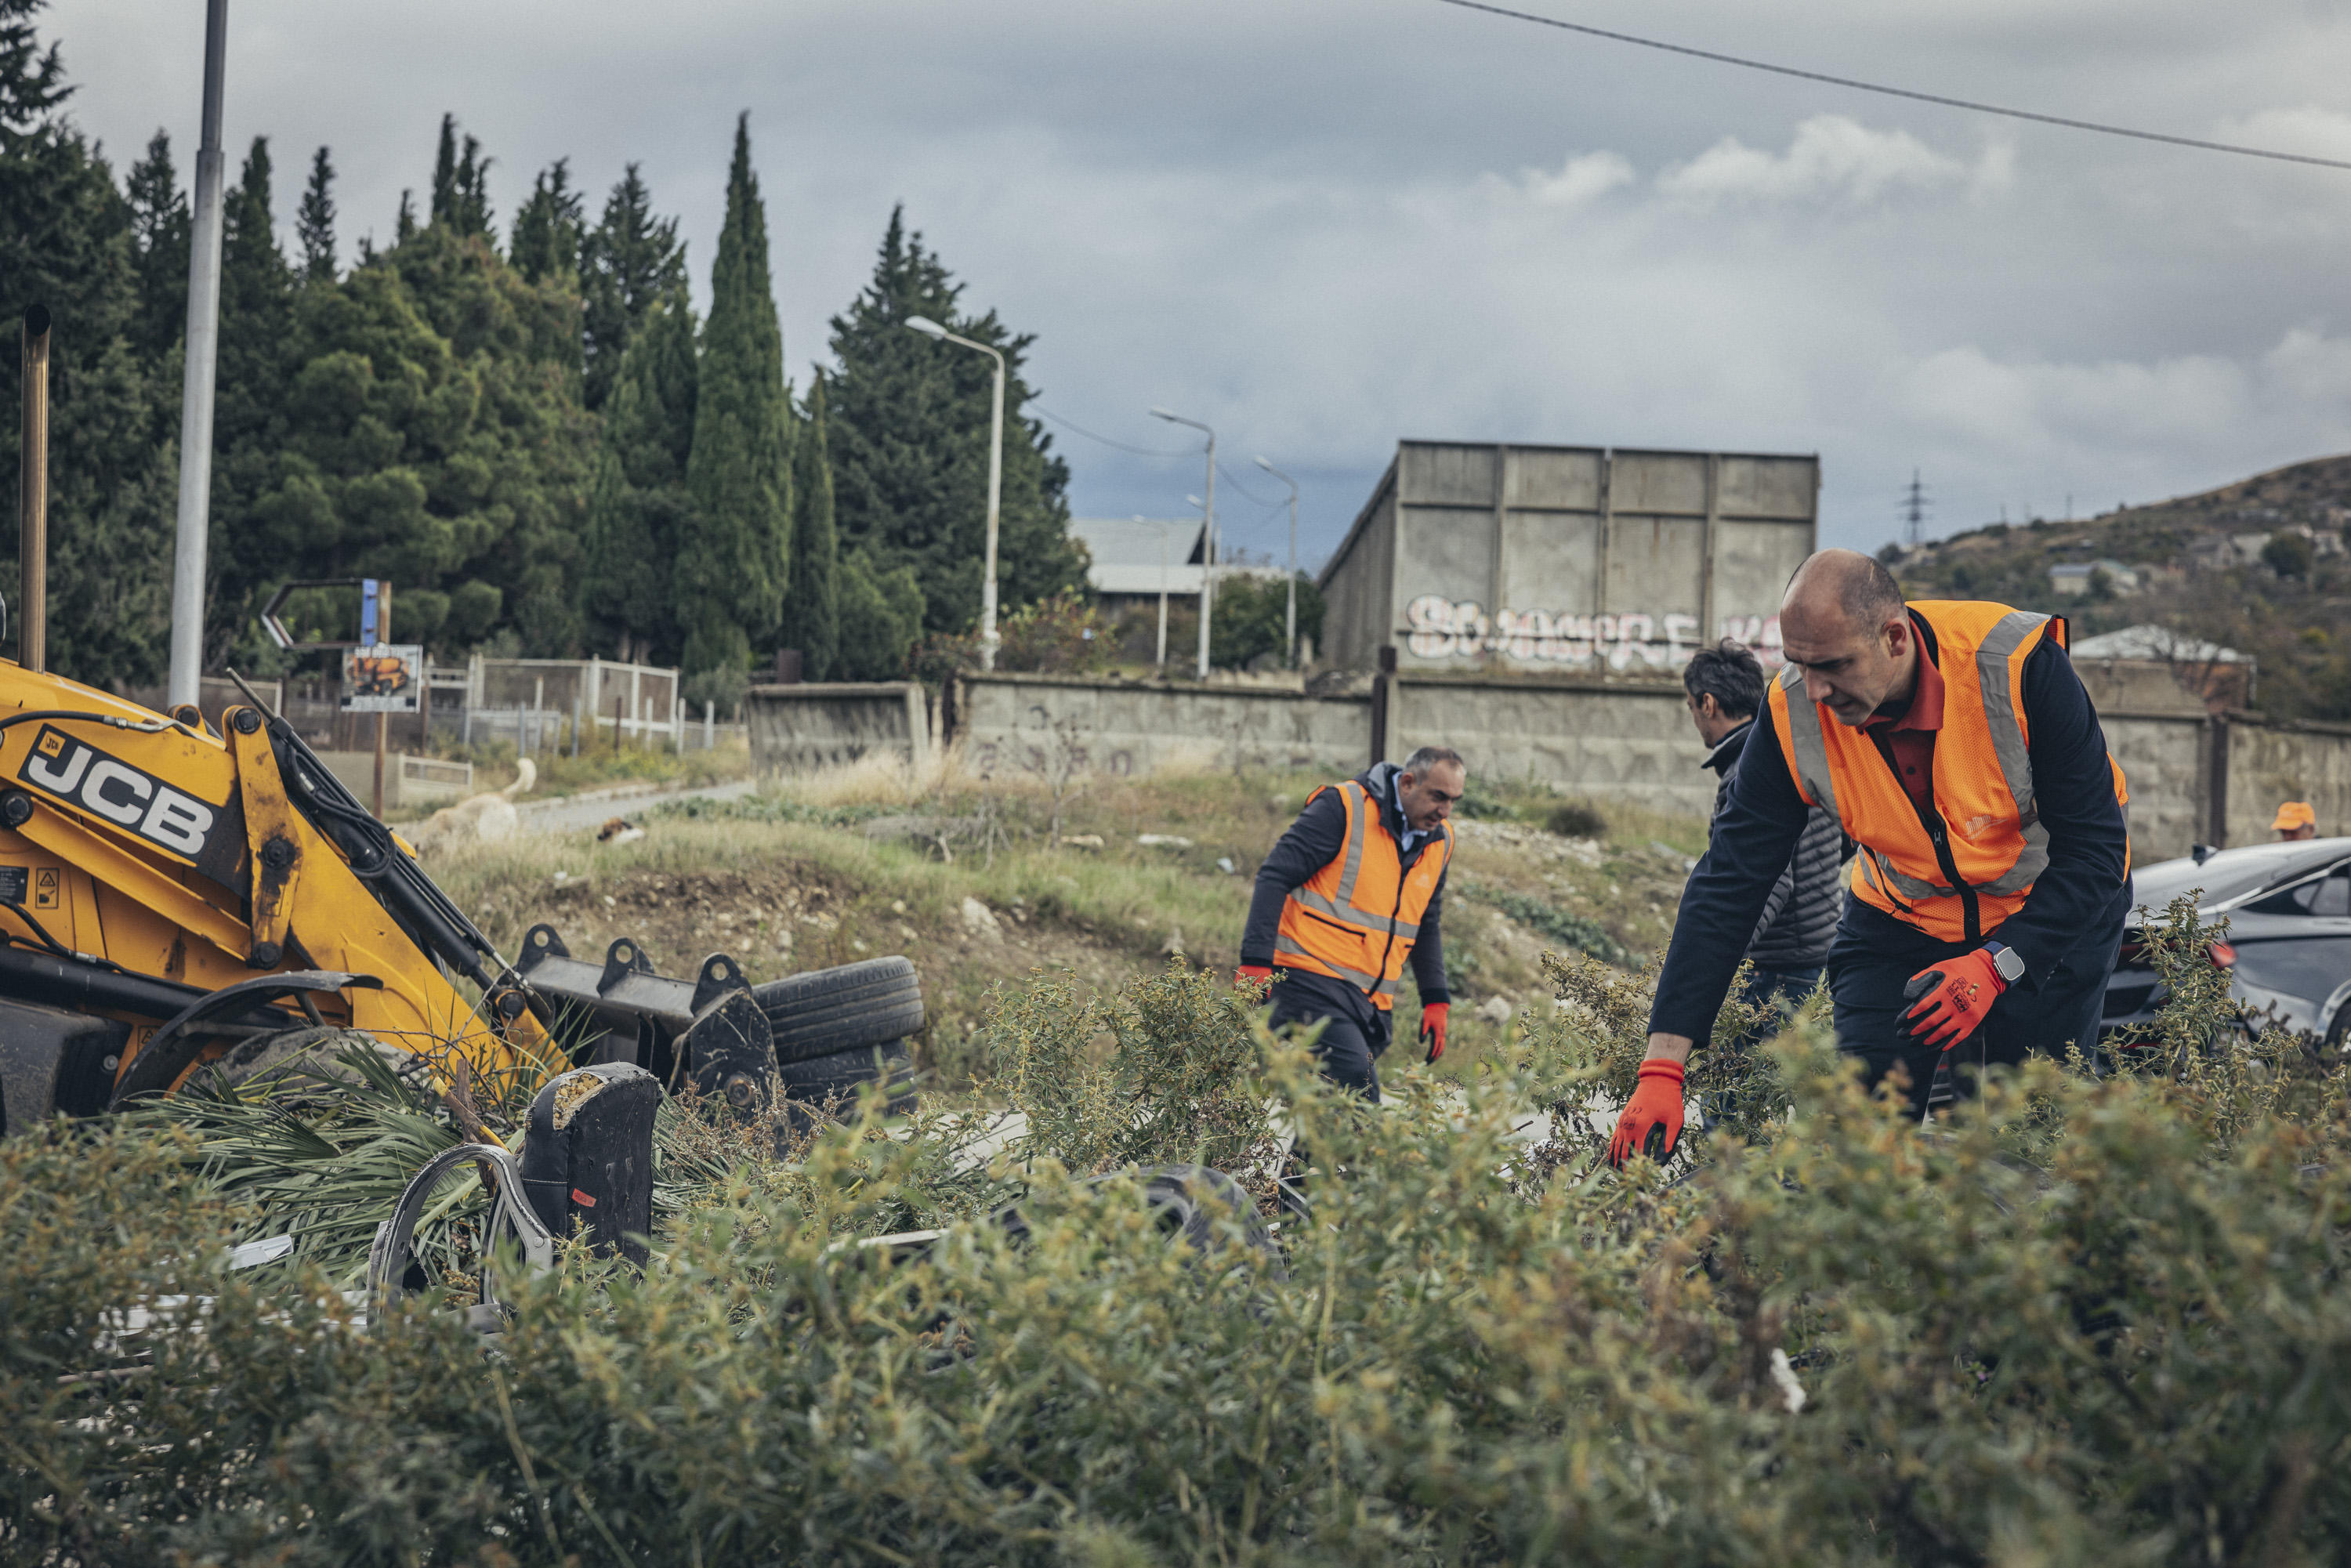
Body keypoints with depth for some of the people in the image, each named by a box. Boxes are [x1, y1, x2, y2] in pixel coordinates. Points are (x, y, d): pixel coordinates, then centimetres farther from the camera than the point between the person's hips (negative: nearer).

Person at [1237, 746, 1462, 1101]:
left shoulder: (1440, 842, 14)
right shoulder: (1343, 809, -8)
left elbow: (1426, 925, 28)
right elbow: (1275, 877, -10)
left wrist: (1436, 1000, 21)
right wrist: (1256, 961, -17)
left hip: (1373, 1004, 7)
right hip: (1313, 981, -7)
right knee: (1358, 1085, -24)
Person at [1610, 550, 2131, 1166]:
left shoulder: (2020, 664, -31)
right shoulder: (1793, 714, -22)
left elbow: (2096, 848, -24)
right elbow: (1728, 885, -19)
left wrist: (1995, 966, -35)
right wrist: (1662, 1068, -25)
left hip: (2053, 912, -2)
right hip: (1902, 920, 2)